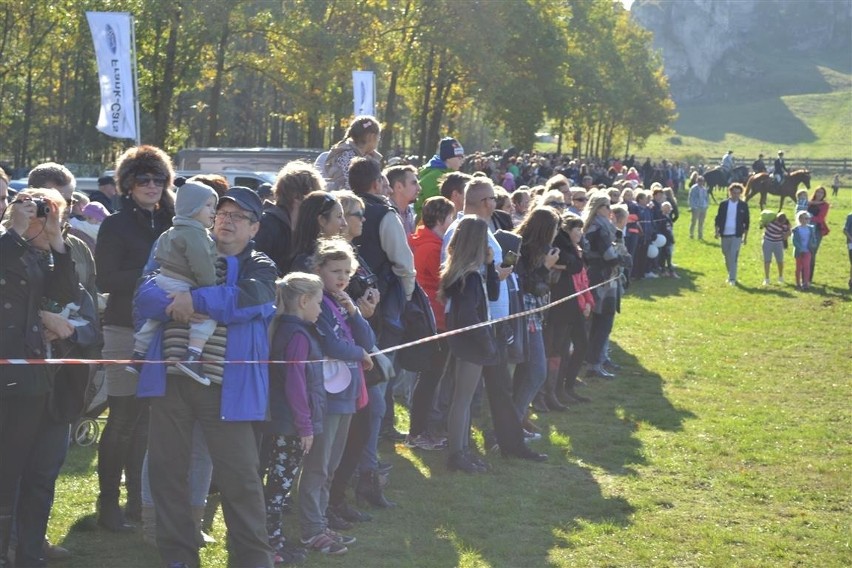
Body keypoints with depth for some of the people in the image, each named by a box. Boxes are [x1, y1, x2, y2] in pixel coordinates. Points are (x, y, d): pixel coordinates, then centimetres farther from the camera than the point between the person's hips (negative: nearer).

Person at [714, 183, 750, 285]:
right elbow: (718, 218, 7)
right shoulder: (723, 204, 3)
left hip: (737, 235, -2)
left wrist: (745, 237, 5)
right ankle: (730, 275, 29)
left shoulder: (743, 205, 1)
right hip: (725, 234, 2)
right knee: (727, 257, 12)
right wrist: (717, 231, -2)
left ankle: (732, 279, -13)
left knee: (733, 257, -13)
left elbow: (746, 221, 6)